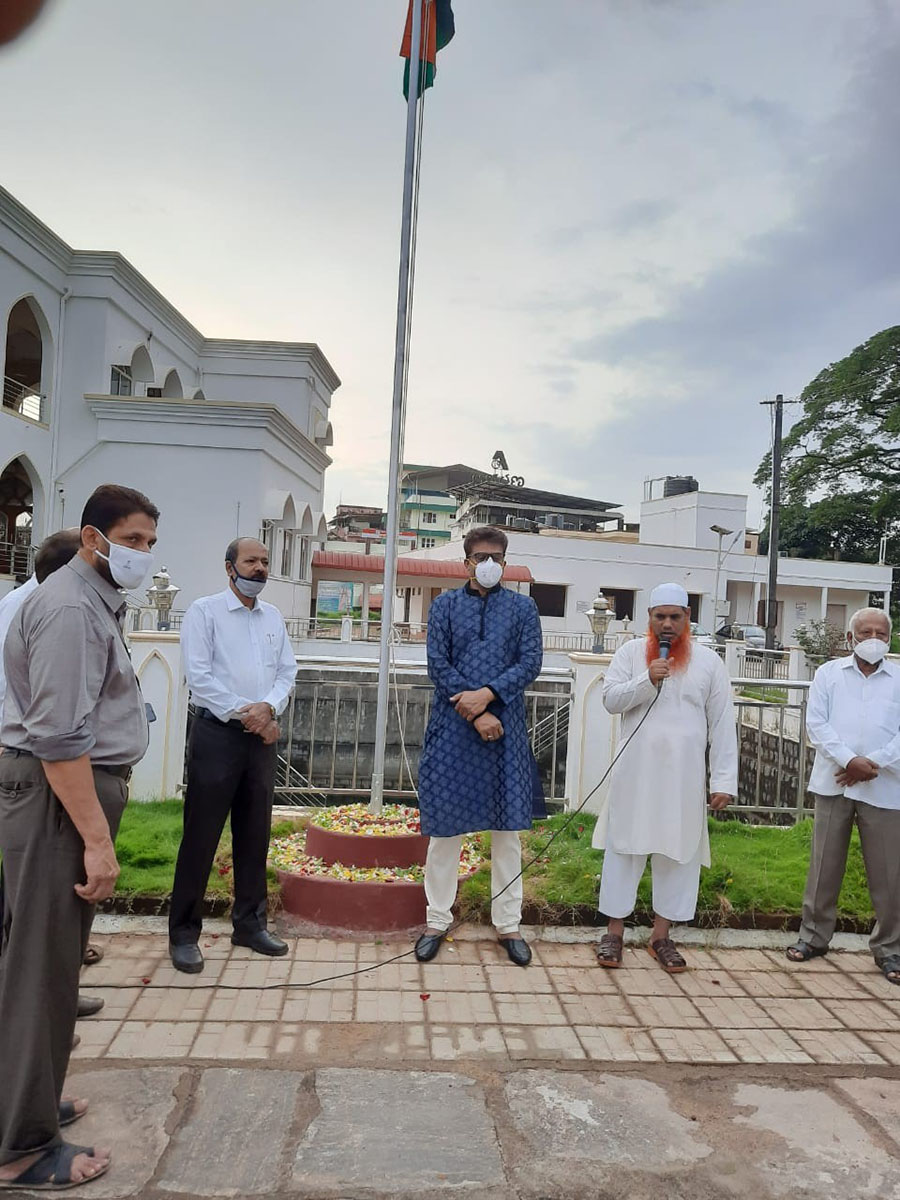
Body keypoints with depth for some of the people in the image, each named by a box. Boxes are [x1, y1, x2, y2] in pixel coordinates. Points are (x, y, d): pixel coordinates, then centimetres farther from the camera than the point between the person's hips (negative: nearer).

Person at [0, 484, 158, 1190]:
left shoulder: (96, 601, 16)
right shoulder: (71, 608, -18)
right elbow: (59, 738, -25)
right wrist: (98, 838, -25)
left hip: (71, 792, 10)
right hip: (58, 797, -10)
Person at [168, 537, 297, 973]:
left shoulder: (273, 616, 13)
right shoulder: (204, 611, -3)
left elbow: (287, 670, 9)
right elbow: (198, 675, -11)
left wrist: (268, 708, -10)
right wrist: (244, 714, -13)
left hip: (262, 736, 6)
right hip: (217, 734, -5)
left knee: (255, 835, 12)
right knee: (201, 836, 0)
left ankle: (249, 923, 25)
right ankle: (183, 933, 12)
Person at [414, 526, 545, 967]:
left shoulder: (523, 608, 8)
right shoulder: (445, 605, 6)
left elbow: (530, 662, -1)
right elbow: (438, 665, -2)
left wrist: (488, 695, -15)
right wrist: (475, 714, -11)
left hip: (505, 726, 1)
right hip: (453, 727, 0)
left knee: (507, 827, 6)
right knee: (445, 826, 5)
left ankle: (508, 925, 17)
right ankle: (438, 921, 18)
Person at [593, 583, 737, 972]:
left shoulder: (708, 661, 2)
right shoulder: (631, 652, 2)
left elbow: (722, 725, 1)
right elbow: (611, 699, -4)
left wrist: (723, 780, -3)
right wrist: (648, 680, -19)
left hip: (684, 777, 1)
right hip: (635, 773, 0)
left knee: (677, 852, 7)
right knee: (624, 848, 6)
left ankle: (661, 935, 22)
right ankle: (615, 930, 19)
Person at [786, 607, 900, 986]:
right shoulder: (829, 673, 8)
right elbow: (816, 723, -1)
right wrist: (849, 759, -14)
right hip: (833, 783, 0)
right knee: (824, 865, 7)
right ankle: (814, 936, 20)